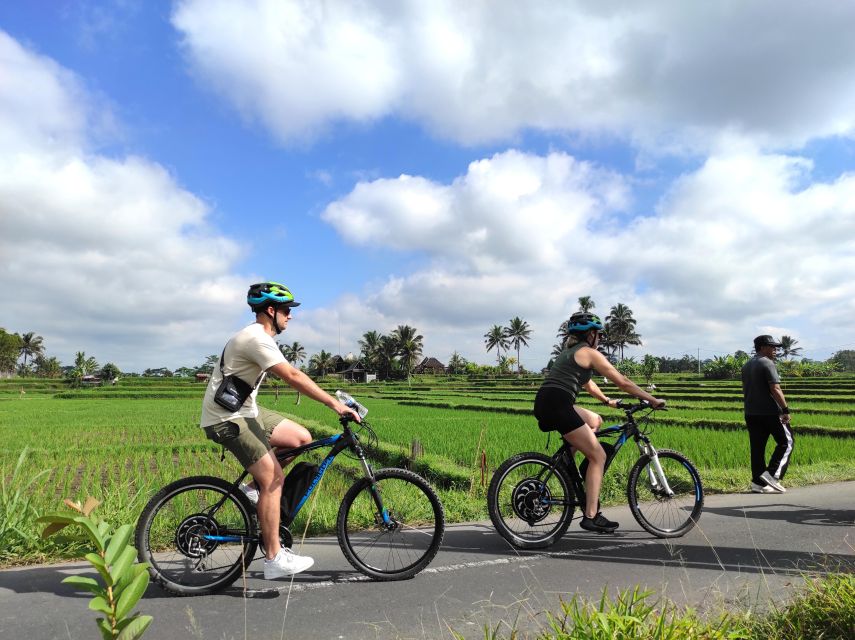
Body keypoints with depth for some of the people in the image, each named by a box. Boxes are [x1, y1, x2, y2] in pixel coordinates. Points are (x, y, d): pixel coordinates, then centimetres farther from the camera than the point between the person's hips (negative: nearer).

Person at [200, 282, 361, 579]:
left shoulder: (259, 336, 12)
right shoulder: (257, 338, -20)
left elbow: (291, 376, 13)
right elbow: (293, 377, -29)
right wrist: (335, 403, -29)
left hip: (244, 410, 10)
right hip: (227, 418, -10)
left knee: (302, 438, 4)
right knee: (274, 478, -11)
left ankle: (255, 489, 14)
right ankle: (275, 560, -3)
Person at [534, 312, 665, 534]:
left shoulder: (569, 351, 27)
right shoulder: (590, 353, 2)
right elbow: (623, 383, 3)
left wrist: (608, 400, 50)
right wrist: (653, 400, 11)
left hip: (543, 403, 9)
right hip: (557, 404, -9)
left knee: (595, 421, 27)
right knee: (598, 456, 0)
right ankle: (591, 517, -2)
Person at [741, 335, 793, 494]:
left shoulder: (746, 366, 17)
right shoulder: (767, 363, -10)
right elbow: (775, 389, -18)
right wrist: (786, 410, -16)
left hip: (750, 413, 8)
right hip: (770, 412, -8)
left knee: (757, 447, 7)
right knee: (785, 441, 4)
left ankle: (758, 482, 8)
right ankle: (773, 474, -6)